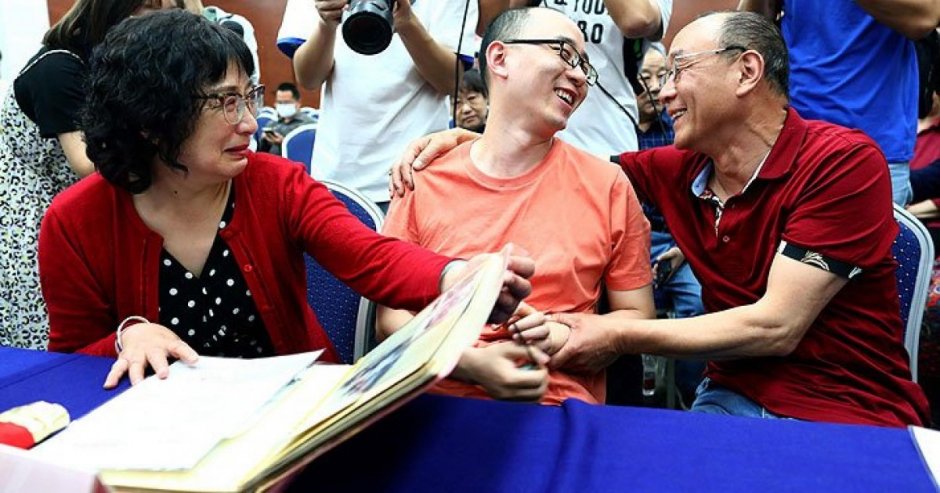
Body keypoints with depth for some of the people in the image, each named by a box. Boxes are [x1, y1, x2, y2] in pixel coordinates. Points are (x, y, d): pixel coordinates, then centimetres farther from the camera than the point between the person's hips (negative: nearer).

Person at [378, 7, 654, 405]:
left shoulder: (608, 186, 4)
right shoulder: (424, 181, 4)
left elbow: (637, 318, 11)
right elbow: (392, 316, 6)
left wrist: (569, 339, -9)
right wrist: (473, 363, -12)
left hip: (561, 411, 2)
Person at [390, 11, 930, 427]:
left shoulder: (843, 162, -16)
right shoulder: (682, 169, 1)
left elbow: (775, 327, -20)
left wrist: (619, 336, -18)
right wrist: (466, 139, 2)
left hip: (850, 418, -4)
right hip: (734, 396, 5)